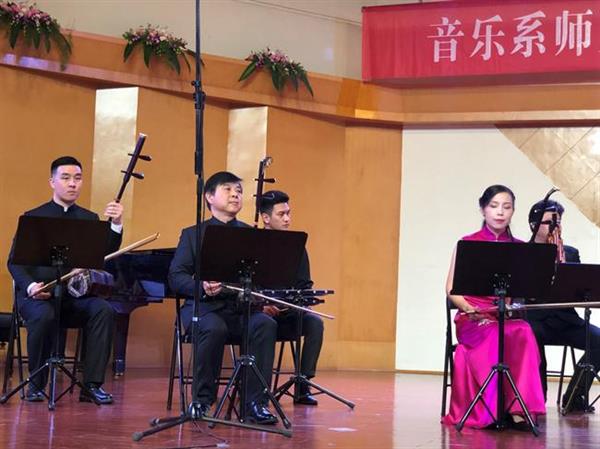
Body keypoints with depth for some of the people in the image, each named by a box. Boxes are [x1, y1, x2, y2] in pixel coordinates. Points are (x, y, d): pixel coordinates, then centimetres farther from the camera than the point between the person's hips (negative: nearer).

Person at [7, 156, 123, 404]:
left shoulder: (90, 219, 14)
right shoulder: (33, 217, 7)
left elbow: (107, 256, -1)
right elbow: (14, 262, 0)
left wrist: (116, 225, -18)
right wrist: (30, 286, -21)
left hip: (76, 296, 2)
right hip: (38, 294, -2)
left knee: (104, 311, -27)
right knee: (44, 316, -35)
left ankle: (92, 384, -25)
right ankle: (36, 384, -16)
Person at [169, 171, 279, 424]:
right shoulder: (192, 234, 13)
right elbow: (175, 277, 2)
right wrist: (201, 286, -18)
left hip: (243, 307, 2)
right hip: (204, 306, -2)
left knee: (266, 324, -30)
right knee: (214, 328, -36)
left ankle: (256, 403, -25)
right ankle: (202, 399, -18)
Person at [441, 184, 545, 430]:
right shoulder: (467, 244, 7)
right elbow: (452, 289, 4)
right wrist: (471, 309, -13)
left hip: (510, 316, 2)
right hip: (473, 318, -2)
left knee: (524, 334, -34)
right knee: (493, 338, -37)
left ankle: (519, 409, -37)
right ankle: (490, 412, -32)